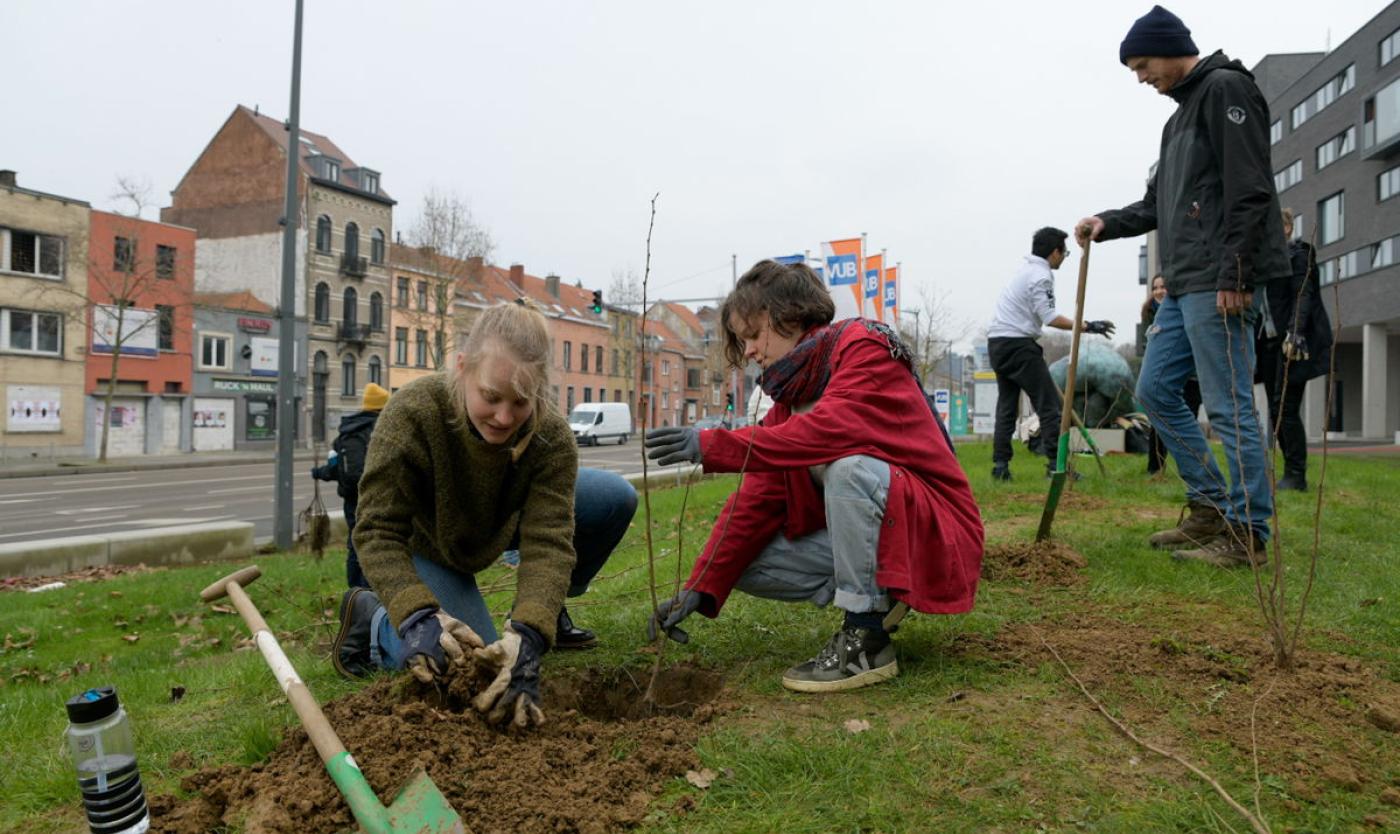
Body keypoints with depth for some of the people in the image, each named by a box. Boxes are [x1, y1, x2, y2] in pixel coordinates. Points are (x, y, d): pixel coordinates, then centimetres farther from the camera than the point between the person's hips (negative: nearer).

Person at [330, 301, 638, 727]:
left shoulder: (551, 435, -29)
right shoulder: (412, 412, -35)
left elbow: (548, 541, -34)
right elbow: (378, 531, -32)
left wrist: (529, 634, -50)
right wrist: (417, 616, -48)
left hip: (499, 523, 4)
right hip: (425, 544, -3)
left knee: (615, 497, -15)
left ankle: (549, 610, 8)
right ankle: (371, 617, 8)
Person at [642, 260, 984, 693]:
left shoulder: (866, 348, -13)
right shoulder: (790, 391, 8)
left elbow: (830, 430, -34)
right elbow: (757, 498, 0)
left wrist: (711, 446, -36)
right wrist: (701, 589, -9)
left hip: (933, 532, -7)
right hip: (858, 536, 7)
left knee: (850, 467, -36)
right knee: (747, 563, -7)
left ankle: (866, 641, -22)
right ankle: (877, 598, 5)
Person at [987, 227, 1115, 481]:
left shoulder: (1026, 269, 18)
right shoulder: (1041, 276, -10)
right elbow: (1050, 318, -17)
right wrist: (1087, 326, -15)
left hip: (997, 343, 9)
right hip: (1017, 344, -9)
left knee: (1006, 405, 9)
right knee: (1049, 403, -5)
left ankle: (1000, 466, 5)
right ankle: (1056, 465, -8)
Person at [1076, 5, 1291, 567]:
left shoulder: (1226, 88, -5)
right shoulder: (1181, 114, 23)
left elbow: (1249, 190, -15)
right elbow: (1159, 202, 25)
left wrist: (1233, 277, -21)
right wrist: (1108, 223, 8)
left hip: (1218, 284, -10)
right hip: (1183, 286, 10)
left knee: (1229, 408, -6)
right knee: (1155, 390, 11)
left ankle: (1248, 534, 3)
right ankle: (1211, 507, 20)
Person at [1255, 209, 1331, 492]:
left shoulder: (1299, 254, -2)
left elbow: (1303, 295, -14)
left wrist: (1295, 332, -27)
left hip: (1293, 340, -7)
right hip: (1270, 341, 7)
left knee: (1286, 408, -11)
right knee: (1276, 411, 4)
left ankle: (1296, 476, -6)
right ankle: (1291, 472, 8)